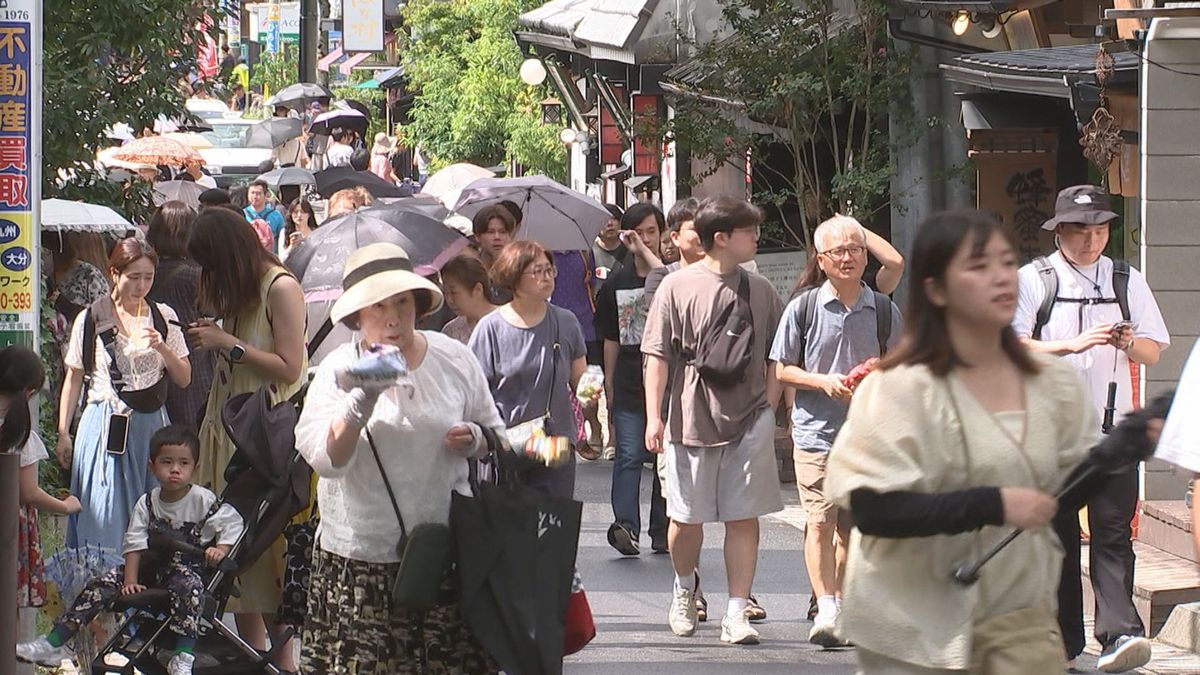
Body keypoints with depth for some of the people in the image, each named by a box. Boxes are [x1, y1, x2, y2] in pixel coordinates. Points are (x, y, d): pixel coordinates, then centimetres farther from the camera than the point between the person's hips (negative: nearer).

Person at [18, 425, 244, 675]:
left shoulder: (204, 500, -6)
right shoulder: (147, 503, 3)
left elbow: (233, 523, -4)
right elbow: (134, 545, 0)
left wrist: (221, 549, -22)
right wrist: (130, 581, -11)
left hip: (188, 568, -4)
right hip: (151, 567, 4)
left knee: (189, 588, -39)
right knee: (100, 585, -9)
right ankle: (53, 643, -9)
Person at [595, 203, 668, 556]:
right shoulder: (616, 284, 8)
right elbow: (611, 339, 13)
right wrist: (609, 384, 11)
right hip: (629, 385, 1)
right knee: (629, 456, -11)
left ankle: (662, 532, 13)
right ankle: (626, 525, -20)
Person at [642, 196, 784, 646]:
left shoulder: (760, 291, 8)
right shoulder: (677, 287, -2)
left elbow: (775, 356, 15)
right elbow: (657, 356, -2)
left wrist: (769, 406, 5)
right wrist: (654, 418, -7)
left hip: (749, 421, 2)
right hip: (692, 419, -2)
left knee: (744, 519, -2)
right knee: (687, 517, 7)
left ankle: (737, 613, 0)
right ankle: (685, 590, 34)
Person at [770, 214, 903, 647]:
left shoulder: (884, 312, 6)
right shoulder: (803, 309, 1)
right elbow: (782, 370, 5)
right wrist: (824, 382, -11)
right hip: (816, 432, -2)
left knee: (854, 526, 7)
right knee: (820, 520, -12)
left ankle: (842, 604, 18)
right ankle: (826, 609, -15)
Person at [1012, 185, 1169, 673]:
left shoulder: (1127, 281, 11)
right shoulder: (1033, 280, 2)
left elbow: (1153, 352, 12)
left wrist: (1128, 342, -11)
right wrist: (1073, 344, -19)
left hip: (1112, 426, 1)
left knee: (1112, 531, -9)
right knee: (1056, 532, 5)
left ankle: (1120, 634, -19)